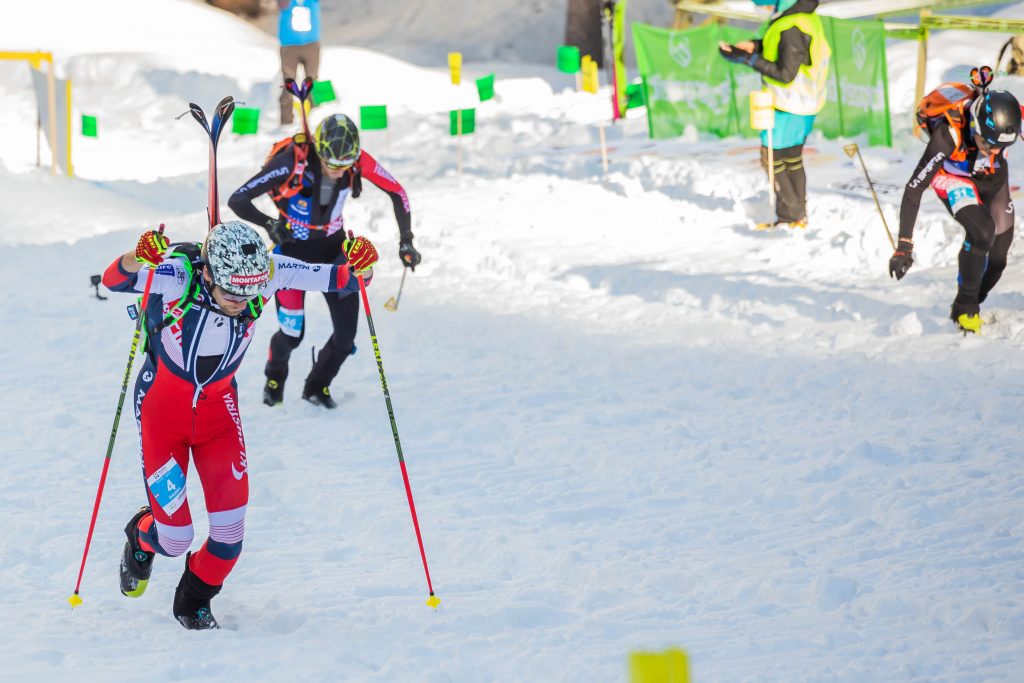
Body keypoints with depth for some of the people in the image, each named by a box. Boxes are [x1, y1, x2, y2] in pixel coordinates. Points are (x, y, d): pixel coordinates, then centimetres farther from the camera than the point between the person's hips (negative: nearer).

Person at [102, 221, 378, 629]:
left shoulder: (266, 272, -21)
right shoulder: (177, 275, -30)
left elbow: (335, 279, -17)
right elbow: (113, 281, -42)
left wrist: (358, 268, -39)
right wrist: (137, 259, -63)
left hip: (217, 405, 3)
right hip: (162, 405, -3)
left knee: (230, 530, -6)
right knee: (175, 538, -2)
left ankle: (193, 604, 23)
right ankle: (142, 538, 37)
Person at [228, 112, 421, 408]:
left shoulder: (358, 160, -21)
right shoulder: (292, 163, -31)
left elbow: (397, 192, -4)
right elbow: (237, 200, -27)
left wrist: (406, 241, -8)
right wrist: (269, 224, -44)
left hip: (333, 248, 3)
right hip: (293, 249, -3)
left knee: (347, 334, -3)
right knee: (292, 333, -8)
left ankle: (317, 386, 27)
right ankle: (275, 377, 29)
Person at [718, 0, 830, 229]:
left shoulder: (791, 28, -28)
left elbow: (786, 73, -26)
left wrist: (749, 59, -24)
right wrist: (758, 46, 3)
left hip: (788, 106, -9)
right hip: (806, 103, 9)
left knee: (771, 159, 3)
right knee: (793, 160, 20)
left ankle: (790, 217, 7)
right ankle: (799, 215, 27)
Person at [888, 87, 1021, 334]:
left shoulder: (1005, 120, -33)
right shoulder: (948, 135, -42)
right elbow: (913, 190, -36)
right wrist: (904, 245, -36)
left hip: (991, 175, 4)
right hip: (951, 175, -4)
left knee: (998, 253, 3)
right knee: (981, 231, -28)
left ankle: (973, 303, 30)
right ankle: (965, 307, -10)